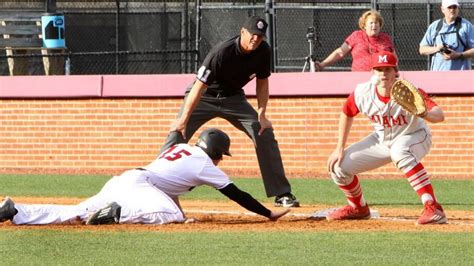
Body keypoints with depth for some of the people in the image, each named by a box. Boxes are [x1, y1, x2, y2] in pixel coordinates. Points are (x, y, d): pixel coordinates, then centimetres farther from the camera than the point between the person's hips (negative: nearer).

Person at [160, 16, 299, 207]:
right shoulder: (222, 53, -33)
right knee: (177, 134, -20)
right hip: (204, 97, -5)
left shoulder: (263, 51, -16)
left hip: (233, 99, 5)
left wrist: (262, 116, -11)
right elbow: (199, 87, -31)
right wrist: (184, 119, -35)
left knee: (265, 134, -7)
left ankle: (281, 194, 0)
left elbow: (262, 82, -1)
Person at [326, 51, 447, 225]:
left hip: (415, 137, -5)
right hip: (381, 140, 5)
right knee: (338, 166, -3)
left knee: (399, 150, -41)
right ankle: (359, 208, 28)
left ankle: (433, 209, -43)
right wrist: (340, 149, 2)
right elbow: (347, 114, 2)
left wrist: (424, 114, -65)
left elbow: (439, 115, -42)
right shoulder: (362, 93, -19)